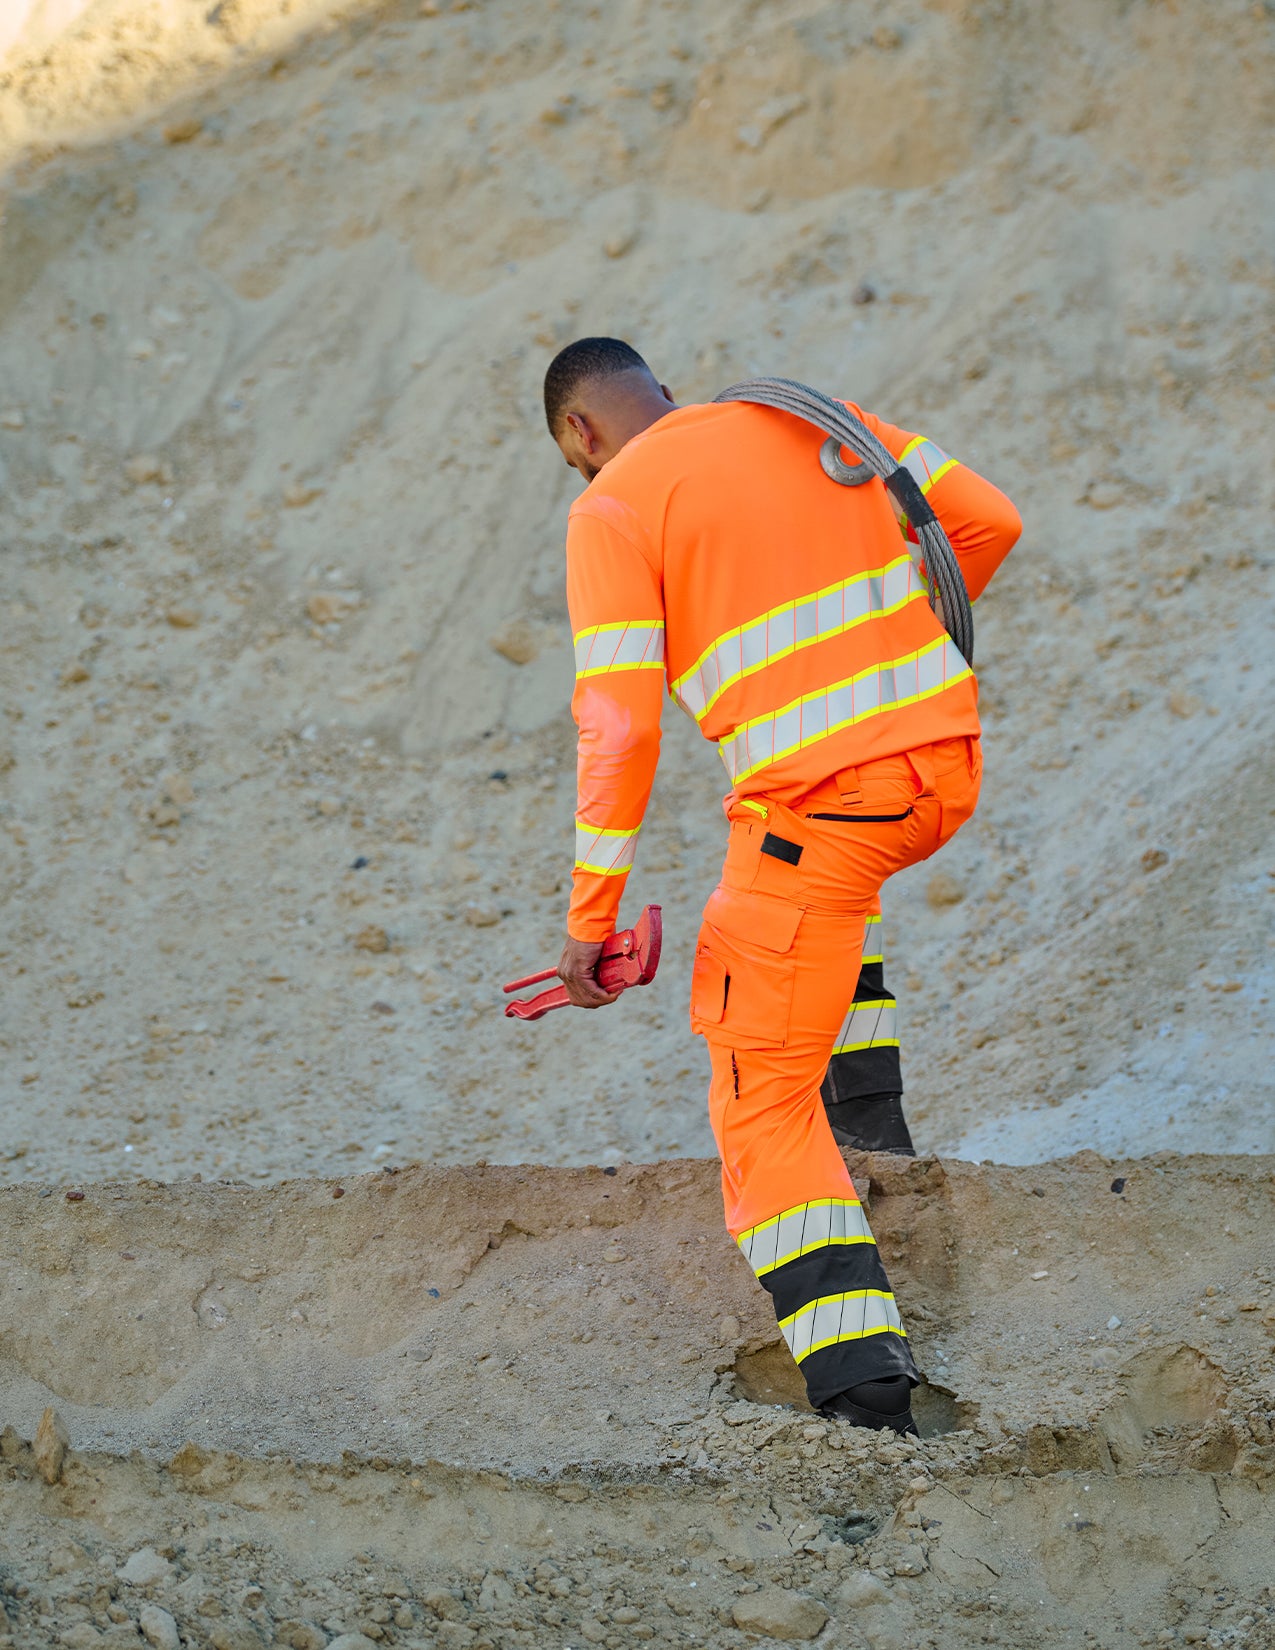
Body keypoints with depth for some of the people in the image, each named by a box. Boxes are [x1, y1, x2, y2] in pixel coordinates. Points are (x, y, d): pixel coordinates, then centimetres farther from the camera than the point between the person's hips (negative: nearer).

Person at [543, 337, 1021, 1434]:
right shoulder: (815, 421, 14)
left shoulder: (612, 510, -4)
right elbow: (989, 521, 16)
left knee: (766, 1113, 4)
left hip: (825, 815, -6)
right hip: (948, 768, 6)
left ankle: (864, 1392, -9)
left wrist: (590, 914, -7)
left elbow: (620, 725, -13)